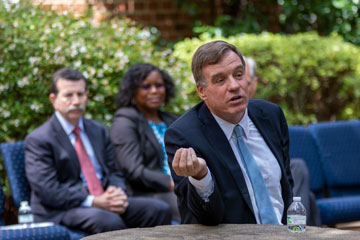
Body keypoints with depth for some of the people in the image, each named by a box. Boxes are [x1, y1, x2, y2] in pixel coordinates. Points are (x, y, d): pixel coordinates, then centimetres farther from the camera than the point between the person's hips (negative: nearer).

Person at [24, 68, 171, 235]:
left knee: (160, 210, -15)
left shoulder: (98, 131, 20)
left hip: (105, 201, 7)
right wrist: (93, 202, -20)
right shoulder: (38, 140, -2)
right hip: (63, 211, -7)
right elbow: (48, 190, -12)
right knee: (110, 221, -37)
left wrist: (117, 194, -6)